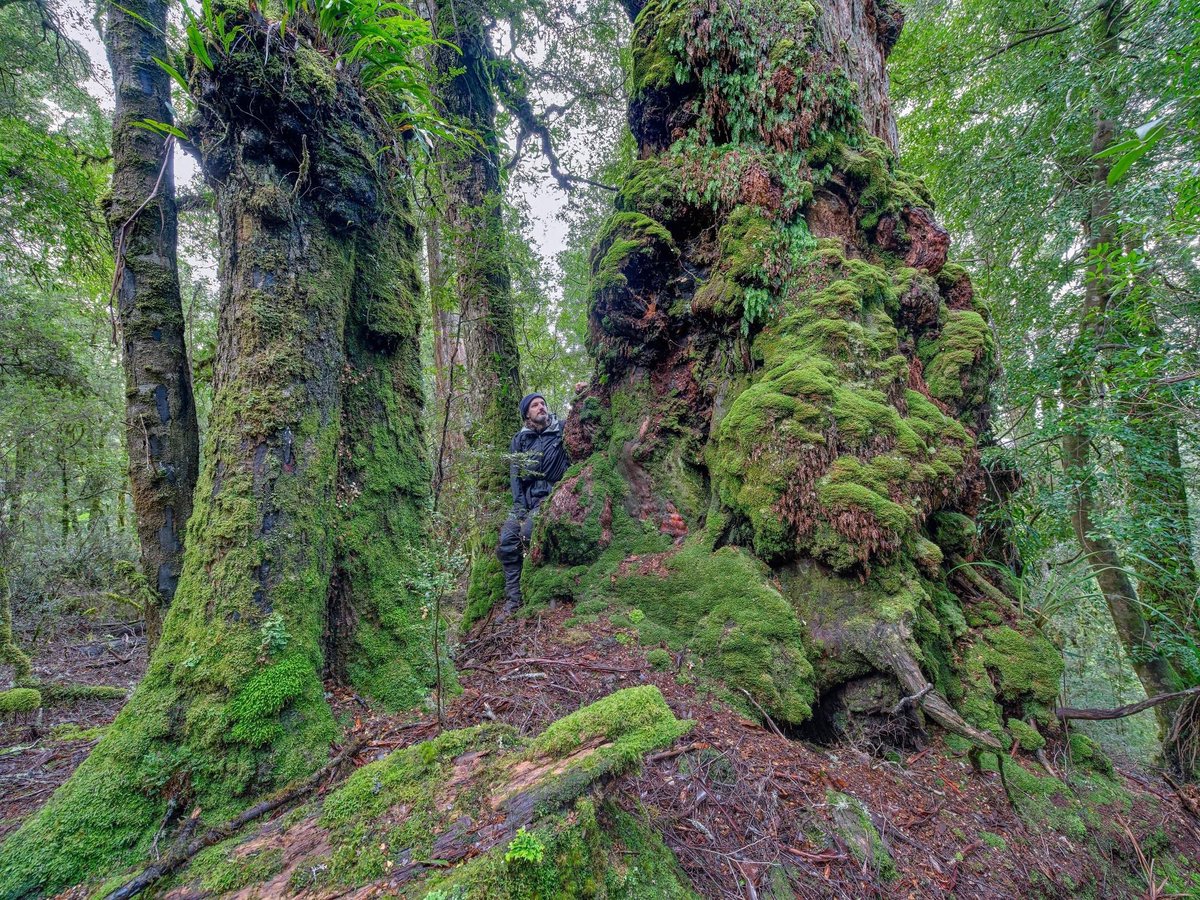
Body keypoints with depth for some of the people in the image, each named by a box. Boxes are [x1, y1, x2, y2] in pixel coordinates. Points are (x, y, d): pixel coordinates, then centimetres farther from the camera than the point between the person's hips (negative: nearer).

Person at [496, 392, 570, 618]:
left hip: (551, 493, -4)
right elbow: (515, 474, 5)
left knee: (527, 533, -26)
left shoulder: (561, 429, 4)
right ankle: (513, 599, -2)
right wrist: (519, 506, -6)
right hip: (525, 497, 4)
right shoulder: (520, 439, 11)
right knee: (506, 543, -11)